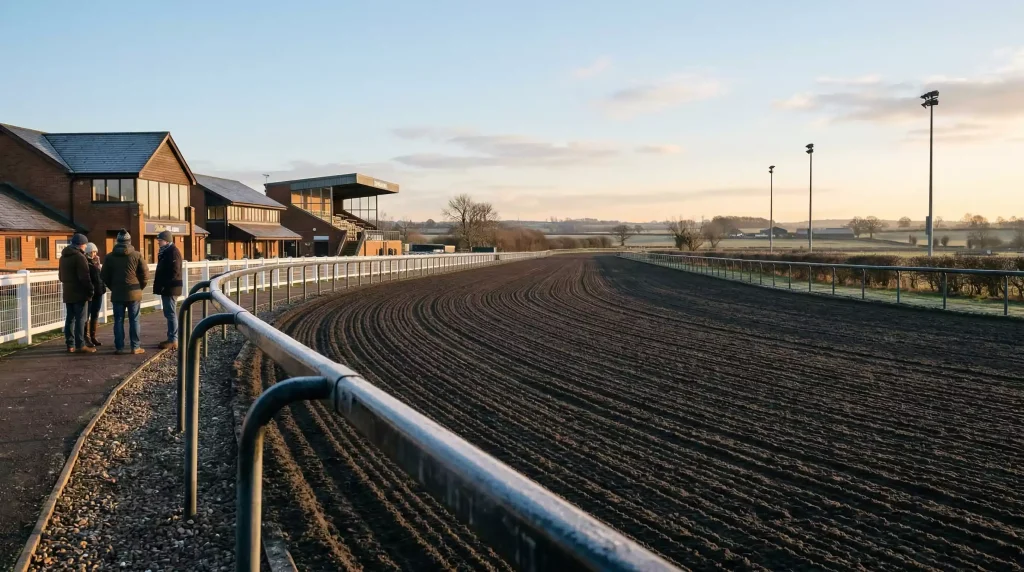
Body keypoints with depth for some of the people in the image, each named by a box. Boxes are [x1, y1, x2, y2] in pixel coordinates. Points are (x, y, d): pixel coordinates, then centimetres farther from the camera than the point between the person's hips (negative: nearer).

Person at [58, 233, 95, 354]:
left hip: (67, 293, 9)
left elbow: (61, 275, 24)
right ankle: (80, 345, -7)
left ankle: (70, 345, 12)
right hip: (79, 294, -9)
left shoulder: (63, 257, 16)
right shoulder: (79, 257, -14)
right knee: (80, 319, -6)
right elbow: (84, 277, -18)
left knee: (70, 318, 10)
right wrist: (90, 291, -12)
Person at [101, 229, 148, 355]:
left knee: (118, 321, 5)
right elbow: (145, 275, -3)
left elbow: (104, 276, 6)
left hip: (117, 294, 1)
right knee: (134, 320, 3)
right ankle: (136, 347, 4)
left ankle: (119, 347, 4)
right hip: (134, 293, -1)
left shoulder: (110, 257, 2)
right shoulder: (137, 255, -3)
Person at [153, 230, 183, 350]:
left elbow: (174, 272, -21)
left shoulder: (173, 252, -14)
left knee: (171, 314, -8)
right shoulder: (166, 252, 17)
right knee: (169, 314, 13)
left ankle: (173, 340, -6)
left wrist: (164, 285, -19)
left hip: (170, 288, -10)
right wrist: (160, 285, 12)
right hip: (166, 288, 10)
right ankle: (171, 338, 18)